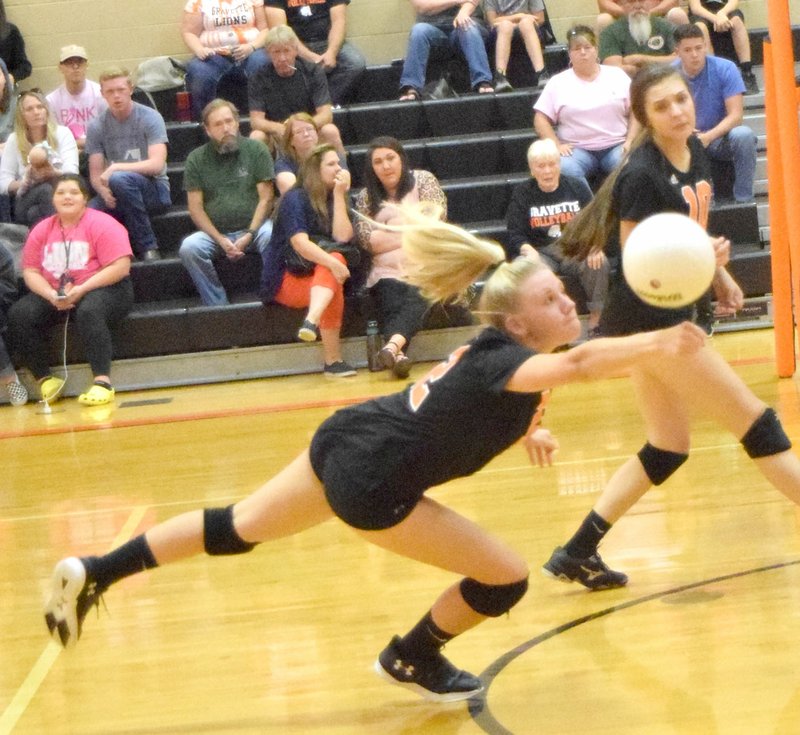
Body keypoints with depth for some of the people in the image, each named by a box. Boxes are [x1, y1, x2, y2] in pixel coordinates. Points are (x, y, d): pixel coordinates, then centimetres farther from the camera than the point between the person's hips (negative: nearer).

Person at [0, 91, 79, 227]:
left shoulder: (62, 133, 7)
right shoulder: (14, 140, 8)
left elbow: (72, 174, -5)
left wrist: (53, 173, -27)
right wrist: (24, 183, -20)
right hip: (25, 203, 0)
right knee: (45, 190, -34)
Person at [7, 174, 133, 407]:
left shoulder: (101, 224, -6)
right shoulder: (41, 230, 7)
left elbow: (121, 266, -15)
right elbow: (30, 271, 4)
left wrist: (81, 289, -22)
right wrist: (52, 295, -17)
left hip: (101, 289, -5)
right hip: (53, 295, 5)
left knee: (88, 311, -38)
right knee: (19, 315, -20)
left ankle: (102, 381, -40)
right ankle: (45, 378, -13)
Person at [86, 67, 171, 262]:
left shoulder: (150, 118, -4)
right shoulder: (97, 127, 6)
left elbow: (157, 164, -15)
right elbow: (96, 174, 3)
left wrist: (116, 168, -26)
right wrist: (104, 191, -21)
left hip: (154, 190, -2)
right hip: (115, 195, 2)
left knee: (119, 179, -37)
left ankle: (147, 246, -24)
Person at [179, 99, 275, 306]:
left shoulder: (256, 150, 5)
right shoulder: (196, 159, 7)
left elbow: (265, 198, 1)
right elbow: (195, 207, 2)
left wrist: (249, 235, -12)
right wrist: (221, 241, -11)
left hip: (253, 227, -1)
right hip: (215, 232, 1)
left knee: (272, 237, -34)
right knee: (189, 248, -29)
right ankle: (218, 306, -20)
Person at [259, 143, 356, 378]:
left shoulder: (335, 199, 11)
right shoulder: (295, 199, -8)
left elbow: (343, 237, -8)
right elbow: (300, 242, -23)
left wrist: (339, 194, -10)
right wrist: (332, 263, -35)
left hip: (321, 274, 5)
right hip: (289, 279, -5)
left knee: (336, 258, -31)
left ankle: (312, 321, -52)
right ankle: (332, 361, -39)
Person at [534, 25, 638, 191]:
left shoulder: (617, 75, 13)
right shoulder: (558, 83, 11)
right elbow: (541, 119, 7)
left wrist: (630, 142, -4)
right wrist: (557, 145, -8)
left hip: (616, 146, 0)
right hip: (578, 149, 0)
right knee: (564, 168, -35)